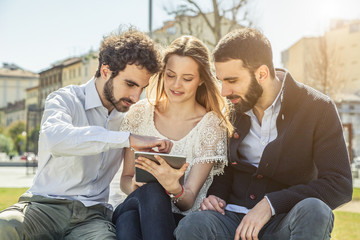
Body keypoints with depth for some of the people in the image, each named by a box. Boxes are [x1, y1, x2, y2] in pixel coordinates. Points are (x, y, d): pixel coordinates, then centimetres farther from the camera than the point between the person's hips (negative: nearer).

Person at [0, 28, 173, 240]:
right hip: (46, 204, -1)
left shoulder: (128, 117, 14)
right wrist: (128, 139, -29)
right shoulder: (66, 99, -2)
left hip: (92, 214, 2)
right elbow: (55, 139, -27)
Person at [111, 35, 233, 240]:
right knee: (150, 191, -34)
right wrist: (134, 185, -15)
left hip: (183, 219, -2)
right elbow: (125, 178, 10)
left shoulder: (211, 125, -2)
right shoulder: (140, 113, 7)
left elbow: (189, 201, -6)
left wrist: (173, 187, -30)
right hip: (133, 209, 2)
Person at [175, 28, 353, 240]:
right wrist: (215, 194, -3)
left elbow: (340, 185, -12)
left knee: (314, 211, -36)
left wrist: (271, 203, -21)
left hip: (284, 222, -1)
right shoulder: (229, 109, 6)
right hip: (234, 217, 2)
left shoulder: (319, 109, -6)